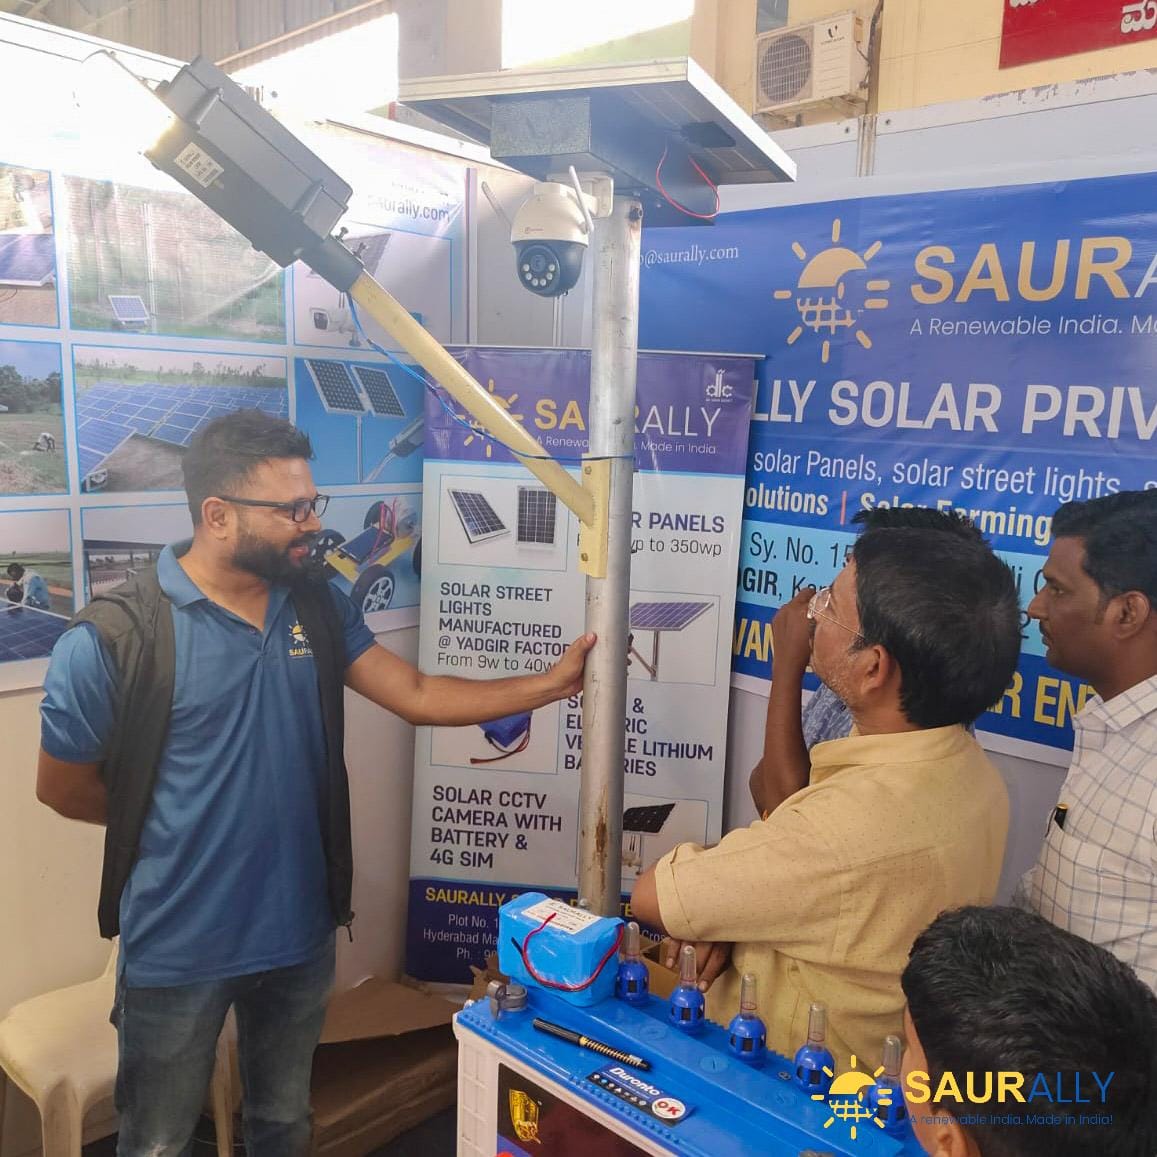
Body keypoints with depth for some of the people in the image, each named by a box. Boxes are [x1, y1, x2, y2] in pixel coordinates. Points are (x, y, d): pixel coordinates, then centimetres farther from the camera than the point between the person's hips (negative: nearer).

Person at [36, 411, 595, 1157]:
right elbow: (63, 787, -8)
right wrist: (178, 820, 1)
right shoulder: (114, 639, -20)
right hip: (176, 950, -4)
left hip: (300, 931, 4)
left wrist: (550, 685, -12)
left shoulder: (317, 606, -4)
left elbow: (418, 696, -5)